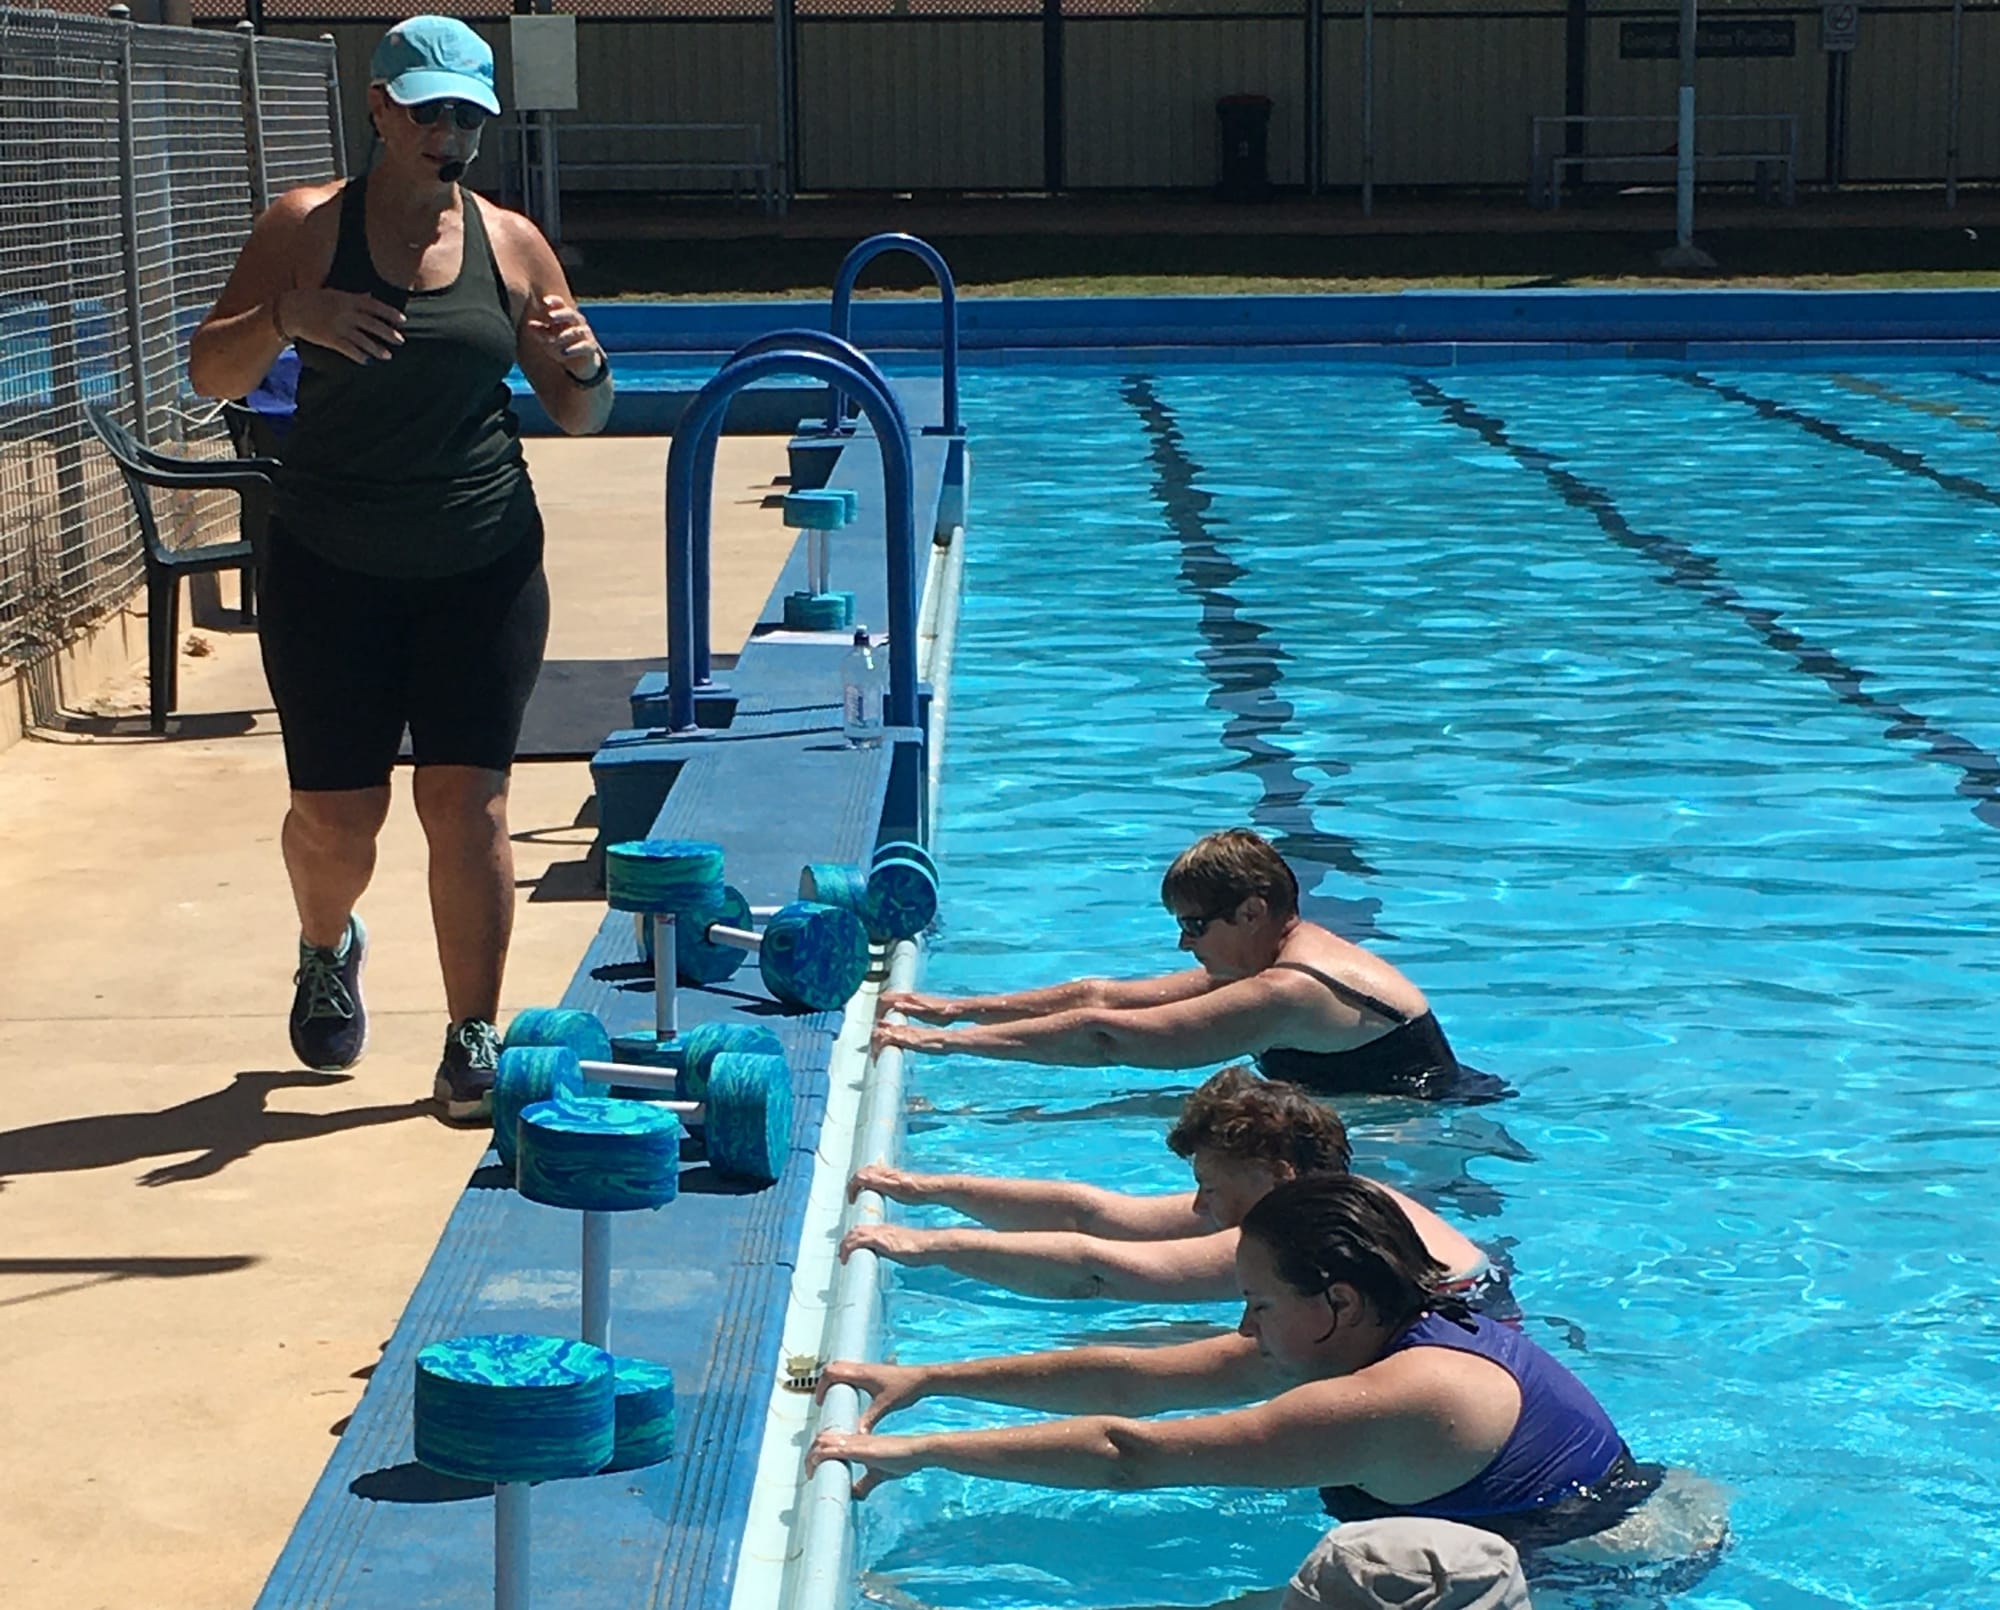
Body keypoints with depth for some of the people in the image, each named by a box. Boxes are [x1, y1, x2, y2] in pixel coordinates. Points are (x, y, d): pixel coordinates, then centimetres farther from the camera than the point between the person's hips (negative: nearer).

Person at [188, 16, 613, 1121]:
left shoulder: (510, 243, 4)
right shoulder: (307, 227, -1)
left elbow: (581, 418, 9)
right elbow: (211, 376, -3)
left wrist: (582, 363, -14)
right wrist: (282, 316, -22)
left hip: (483, 567, 1)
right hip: (331, 564, -1)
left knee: (467, 801, -5)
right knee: (336, 812, 3)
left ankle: (474, 1041, 5)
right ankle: (327, 951, 37)